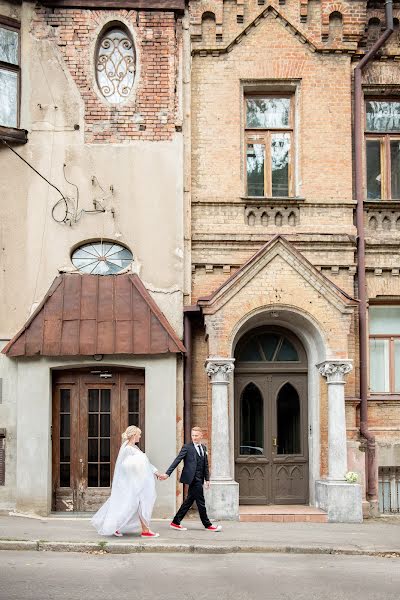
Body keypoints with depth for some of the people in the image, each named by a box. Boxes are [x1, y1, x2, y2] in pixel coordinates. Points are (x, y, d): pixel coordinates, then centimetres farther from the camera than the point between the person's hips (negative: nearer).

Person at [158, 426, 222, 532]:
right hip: (193, 478, -7)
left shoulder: (203, 448, 16)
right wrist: (167, 473, -16)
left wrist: (207, 479, 12)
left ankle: (175, 522, 17)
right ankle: (208, 525, 8)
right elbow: (177, 461, -10)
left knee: (189, 501, 10)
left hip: (199, 479, 7)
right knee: (201, 502, -2)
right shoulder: (187, 447, -5)